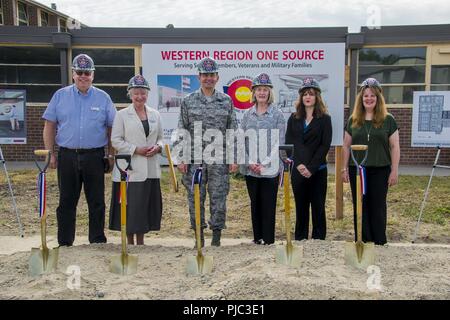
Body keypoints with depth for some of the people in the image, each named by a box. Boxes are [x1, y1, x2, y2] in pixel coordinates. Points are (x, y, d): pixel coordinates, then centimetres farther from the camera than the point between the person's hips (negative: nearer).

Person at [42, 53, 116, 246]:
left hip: (95, 157, 0)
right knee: (66, 202, 7)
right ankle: (64, 243, 18)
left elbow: (112, 128, 7)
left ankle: (98, 242, 17)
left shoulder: (103, 98, 6)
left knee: (97, 202, 5)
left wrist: (111, 155, 1)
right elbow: (50, 126, 7)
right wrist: (50, 153, 0)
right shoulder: (60, 96, 7)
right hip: (67, 156, 1)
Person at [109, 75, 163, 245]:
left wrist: (158, 147, -5)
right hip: (130, 168, -4)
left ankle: (141, 241, 22)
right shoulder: (122, 115, 0)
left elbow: (160, 137, 17)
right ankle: (130, 242, 15)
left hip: (150, 169, 4)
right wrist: (136, 150, -14)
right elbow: (115, 140, -5)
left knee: (146, 204, 8)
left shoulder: (155, 114, 11)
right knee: (130, 205, 0)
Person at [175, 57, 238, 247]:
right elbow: (181, 132, 3)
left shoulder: (226, 101, 6)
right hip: (194, 160, 0)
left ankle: (217, 235, 15)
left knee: (218, 198, 3)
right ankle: (199, 236, 18)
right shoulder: (188, 101, 5)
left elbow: (233, 131, 6)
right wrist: (180, 158, -3)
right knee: (195, 199, 5)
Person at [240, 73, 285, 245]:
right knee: (255, 204, 11)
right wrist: (250, 162, -7)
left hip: (270, 169, -3)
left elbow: (279, 143, -6)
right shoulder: (247, 114, 8)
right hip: (250, 168, 3)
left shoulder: (277, 114, -1)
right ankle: (257, 237, 23)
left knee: (268, 205, 1)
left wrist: (265, 164, -13)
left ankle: (268, 240, 12)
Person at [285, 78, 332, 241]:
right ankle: (300, 240, 17)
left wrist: (311, 168, -13)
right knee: (301, 208, 8)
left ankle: (318, 239, 11)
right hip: (298, 170, 2)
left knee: (318, 207, 2)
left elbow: (325, 145, -5)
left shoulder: (324, 119, 3)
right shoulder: (294, 118, 10)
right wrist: (299, 165, -10)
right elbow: (288, 143, 3)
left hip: (318, 170, -2)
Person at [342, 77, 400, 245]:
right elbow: (346, 146, 11)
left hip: (380, 170, -2)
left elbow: (394, 147, 0)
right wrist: (344, 168, 7)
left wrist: (394, 171, -5)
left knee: (378, 207, 5)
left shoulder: (388, 120, 1)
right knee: (360, 207, 7)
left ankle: (380, 243, 15)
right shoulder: (353, 120, 7)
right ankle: (362, 242, 17)